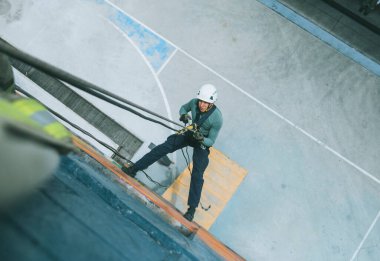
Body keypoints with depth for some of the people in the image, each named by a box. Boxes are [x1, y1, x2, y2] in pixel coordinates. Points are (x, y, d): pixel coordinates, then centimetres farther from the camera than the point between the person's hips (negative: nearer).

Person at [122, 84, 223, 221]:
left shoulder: (217, 118, -31)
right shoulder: (194, 102, -20)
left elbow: (211, 141, -20)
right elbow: (183, 108, 5)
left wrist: (202, 139, -42)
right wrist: (183, 115, -19)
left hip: (203, 142, -4)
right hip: (189, 133, 4)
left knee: (197, 175, -15)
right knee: (163, 148, -10)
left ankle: (192, 209, -5)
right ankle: (134, 169, -5)